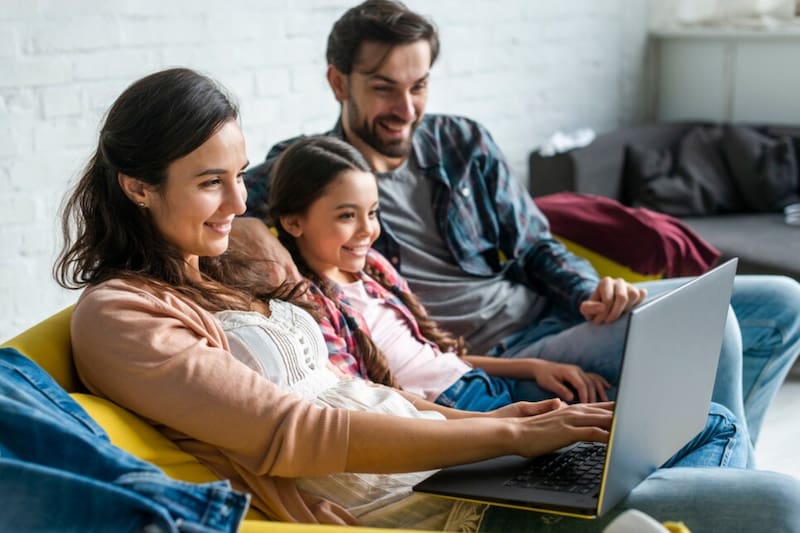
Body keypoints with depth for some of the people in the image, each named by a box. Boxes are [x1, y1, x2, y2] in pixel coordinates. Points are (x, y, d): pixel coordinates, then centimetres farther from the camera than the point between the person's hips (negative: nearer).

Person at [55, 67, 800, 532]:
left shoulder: (230, 270, 15)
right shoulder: (118, 317, -11)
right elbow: (292, 434, -19)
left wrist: (475, 417, 1)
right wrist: (503, 435, -19)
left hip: (435, 461, 9)